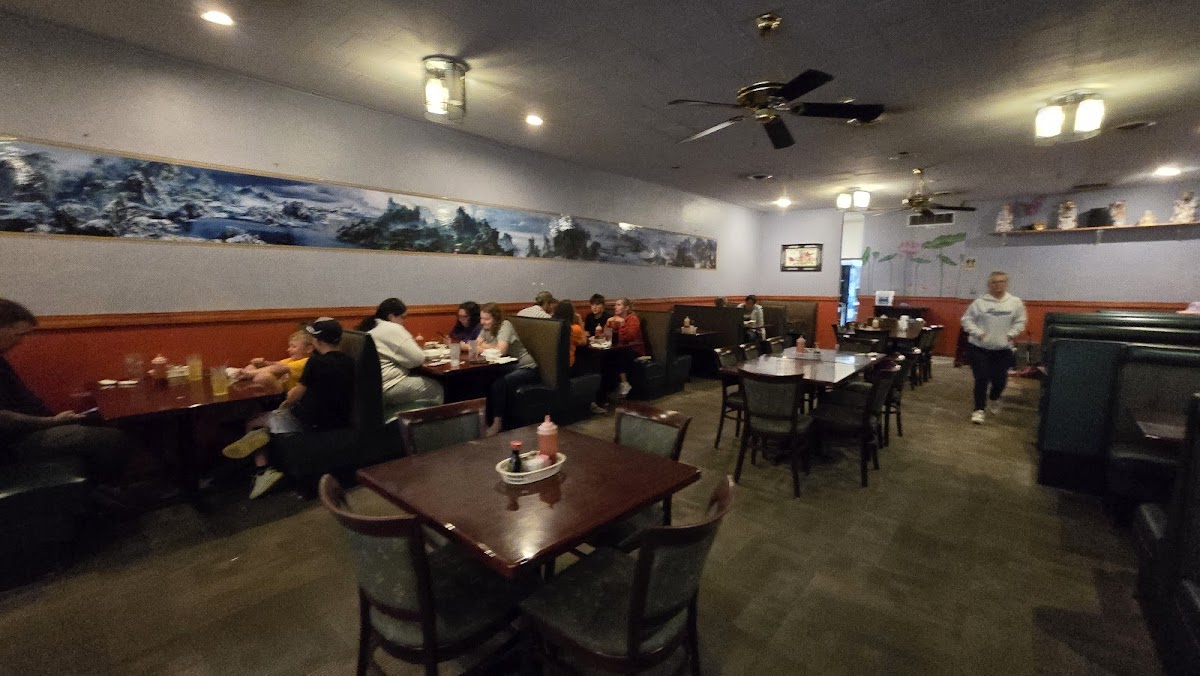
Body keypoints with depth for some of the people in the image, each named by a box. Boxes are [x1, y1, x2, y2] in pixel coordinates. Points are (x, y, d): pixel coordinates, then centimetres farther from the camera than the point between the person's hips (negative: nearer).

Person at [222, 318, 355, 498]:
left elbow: (298, 393, -6)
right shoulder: (348, 361, 2)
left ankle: (263, 470, -1)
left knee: (253, 424, 14)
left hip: (311, 422, -7)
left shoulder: (316, 360, -16)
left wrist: (284, 405, 14)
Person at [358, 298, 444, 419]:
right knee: (436, 389, 3)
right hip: (387, 386, -10)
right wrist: (414, 346, 6)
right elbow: (417, 359, -15)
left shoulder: (369, 327, 13)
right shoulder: (393, 329, -14)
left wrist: (410, 342, 13)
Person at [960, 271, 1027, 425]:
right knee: (982, 379, -4)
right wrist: (977, 333, -12)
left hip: (1003, 349, 3)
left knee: (1000, 380, 9)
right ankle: (978, 410, 6)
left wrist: (1011, 334, -6)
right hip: (979, 348, -2)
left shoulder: (1015, 303, 1)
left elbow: (1020, 321, 8)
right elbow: (967, 319, -1)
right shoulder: (980, 302, -6)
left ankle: (994, 399, 41)